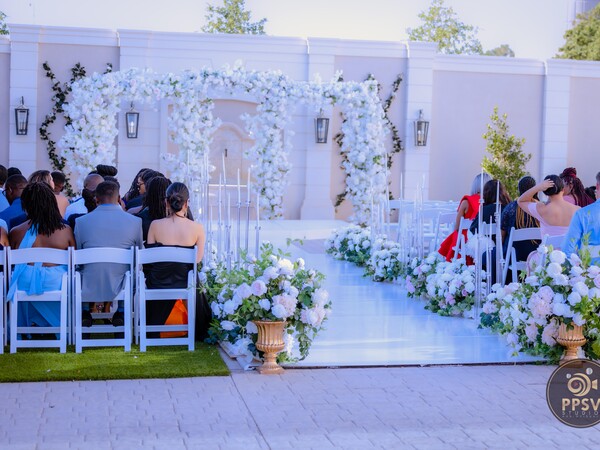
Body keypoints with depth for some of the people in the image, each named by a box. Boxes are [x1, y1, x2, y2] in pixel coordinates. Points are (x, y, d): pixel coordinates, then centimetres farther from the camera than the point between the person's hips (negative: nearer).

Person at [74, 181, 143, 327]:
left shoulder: (81, 222, -5)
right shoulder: (135, 221, -6)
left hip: (89, 289, 1)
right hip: (121, 289, -1)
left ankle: (85, 312, 29)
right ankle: (121, 311, 25)